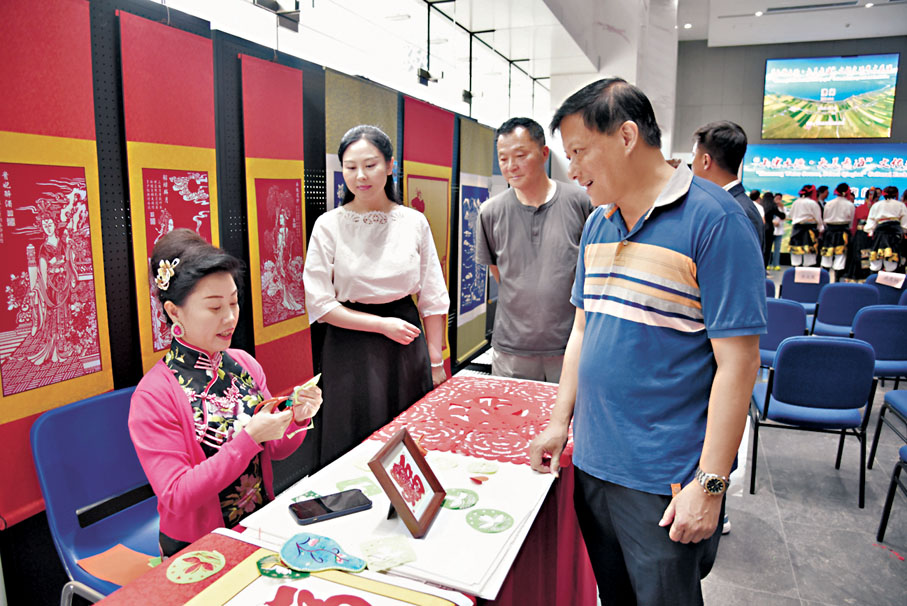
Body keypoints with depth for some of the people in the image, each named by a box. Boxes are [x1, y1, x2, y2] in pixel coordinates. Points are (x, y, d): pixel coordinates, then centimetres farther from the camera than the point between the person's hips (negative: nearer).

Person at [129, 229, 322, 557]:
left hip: (261, 526, 5)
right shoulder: (153, 395, -15)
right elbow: (176, 498, -19)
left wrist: (297, 418, -13)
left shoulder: (244, 364, 0)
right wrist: (249, 438, -26)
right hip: (197, 547, -5)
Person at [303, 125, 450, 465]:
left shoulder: (414, 223, 1)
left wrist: (435, 360, 3)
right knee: (355, 446, 8)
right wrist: (383, 324, -12)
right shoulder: (329, 226, -4)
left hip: (407, 347, 2)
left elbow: (433, 299, 5)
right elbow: (320, 304, -6)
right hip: (351, 351, -2)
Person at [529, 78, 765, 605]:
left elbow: (737, 360, -17)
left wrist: (710, 482, -17)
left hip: (665, 481, -6)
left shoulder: (714, 219, -15)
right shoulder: (597, 224, 7)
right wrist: (560, 422, 11)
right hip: (592, 462, 7)